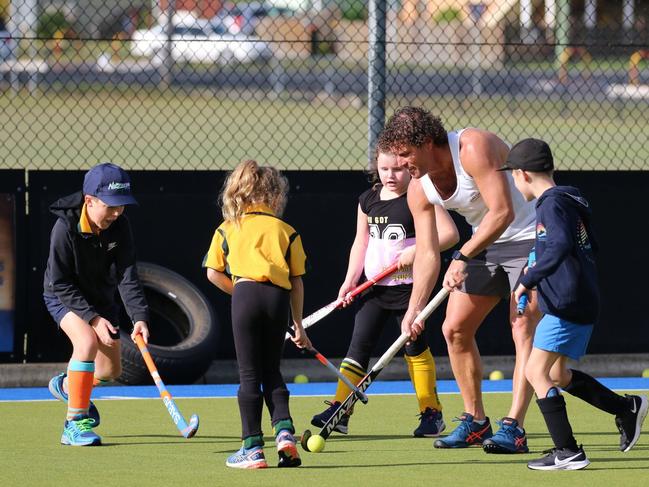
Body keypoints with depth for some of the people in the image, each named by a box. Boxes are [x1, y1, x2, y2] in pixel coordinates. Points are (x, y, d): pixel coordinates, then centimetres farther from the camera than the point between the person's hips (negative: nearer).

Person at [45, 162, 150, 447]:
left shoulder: (119, 226, -19)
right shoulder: (65, 228, -30)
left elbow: (127, 276, -23)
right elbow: (60, 284, -25)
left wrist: (139, 317, -37)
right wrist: (93, 318, -32)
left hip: (100, 299, 5)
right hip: (62, 296, -5)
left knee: (111, 370, 7)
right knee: (88, 341, -32)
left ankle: (67, 385, 42)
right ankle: (74, 423, -23)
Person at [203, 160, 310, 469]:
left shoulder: (227, 229, 16)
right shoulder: (286, 231, 16)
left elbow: (213, 273, 9)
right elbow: (297, 281, 14)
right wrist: (298, 323, 19)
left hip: (246, 292, -1)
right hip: (278, 297, 1)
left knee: (249, 374, 3)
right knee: (271, 371, 17)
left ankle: (252, 449, 1)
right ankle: (284, 431, -1)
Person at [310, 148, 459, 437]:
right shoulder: (368, 200, 9)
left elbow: (450, 234, -14)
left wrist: (416, 251, -24)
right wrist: (350, 281, 7)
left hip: (409, 286, -5)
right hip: (375, 287, 5)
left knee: (414, 347, 1)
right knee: (359, 346, -1)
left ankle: (432, 413, 12)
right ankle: (339, 411, -4)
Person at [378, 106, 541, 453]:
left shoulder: (474, 148, -27)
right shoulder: (419, 189, -4)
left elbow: (502, 211, -32)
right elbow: (426, 253, 0)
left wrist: (463, 257, -32)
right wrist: (414, 308, -10)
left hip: (529, 238, -8)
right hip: (484, 246, 8)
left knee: (523, 328, -19)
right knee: (454, 328, 5)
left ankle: (513, 429, -25)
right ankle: (475, 422, 15)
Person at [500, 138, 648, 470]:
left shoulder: (551, 205, -13)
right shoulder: (571, 201, 16)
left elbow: (560, 245, -28)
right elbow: (590, 246, 23)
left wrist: (528, 280, -24)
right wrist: (542, 271, 24)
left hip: (566, 305, -10)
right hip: (583, 302, 10)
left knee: (536, 371, -9)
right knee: (558, 374, 21)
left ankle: (568, 452, -14)